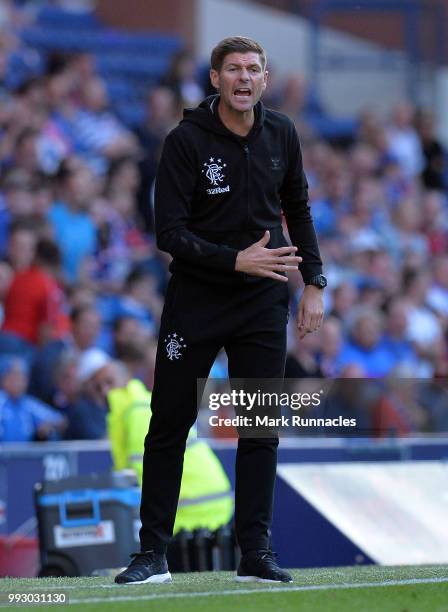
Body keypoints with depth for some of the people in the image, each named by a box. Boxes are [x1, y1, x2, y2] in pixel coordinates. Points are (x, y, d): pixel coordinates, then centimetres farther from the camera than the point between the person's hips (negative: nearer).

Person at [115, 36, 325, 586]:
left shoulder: (281, 134, 1)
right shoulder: (186, 140, -13)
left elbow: (297, 210, 16)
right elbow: (170, 235, -16)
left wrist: (313, 283, 9)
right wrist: (236, 260, -26)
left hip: (263, 303, 3)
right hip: (195, 300, -3)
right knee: (169, 425, 0)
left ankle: (255, 555, 8)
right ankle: (153, 554, 8)